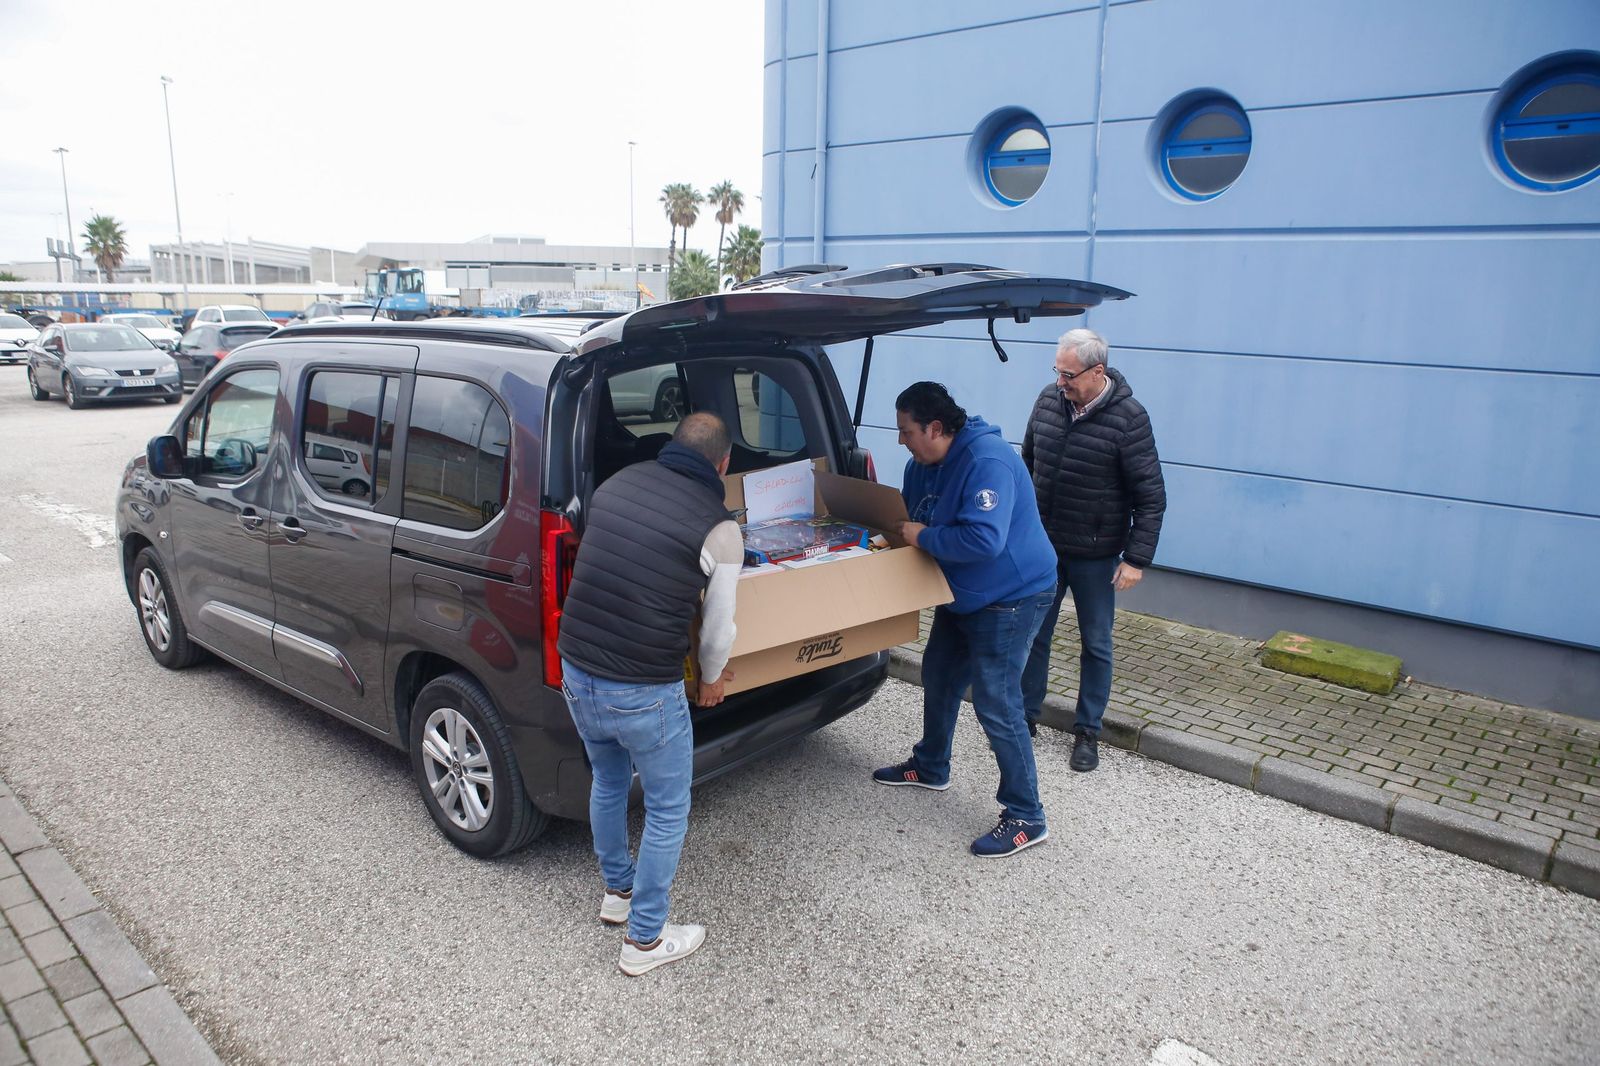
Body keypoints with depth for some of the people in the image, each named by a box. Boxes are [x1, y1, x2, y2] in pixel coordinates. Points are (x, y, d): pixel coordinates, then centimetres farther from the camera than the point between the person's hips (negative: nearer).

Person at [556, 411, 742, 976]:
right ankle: (645, 940, 30)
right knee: (667, 810, 16)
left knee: (608, 781, 30)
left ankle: (617, 890, 51)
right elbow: (717, 630, -3)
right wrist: (711, 680, 18)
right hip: (643, 694, -6)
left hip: (575, 673, 6)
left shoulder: (618, 481, 4)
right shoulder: (718, 527, -11)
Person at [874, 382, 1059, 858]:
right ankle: (930, 768, 45)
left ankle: (1026, 818, 6)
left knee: (996, 705, -8)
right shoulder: (923, 464, 1)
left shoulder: (986, 462, -29)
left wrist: (924, 537, -26)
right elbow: (910, 518, 16)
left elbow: (984, 540, -39)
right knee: (938, 678, 22)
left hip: (1011, 598, -10)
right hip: (963, 596, 10)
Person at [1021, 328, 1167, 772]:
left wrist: (1137, 558, -16)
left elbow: (1151, 496, -13)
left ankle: (1088, 732, 23)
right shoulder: (1049, 400, -2)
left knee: (1096, 644, 9)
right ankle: (1025, 715, 27)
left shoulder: (1128, 417, -16)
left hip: (1095, 555, -4)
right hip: (1042, 545, 4)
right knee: (1033, 634, 12)